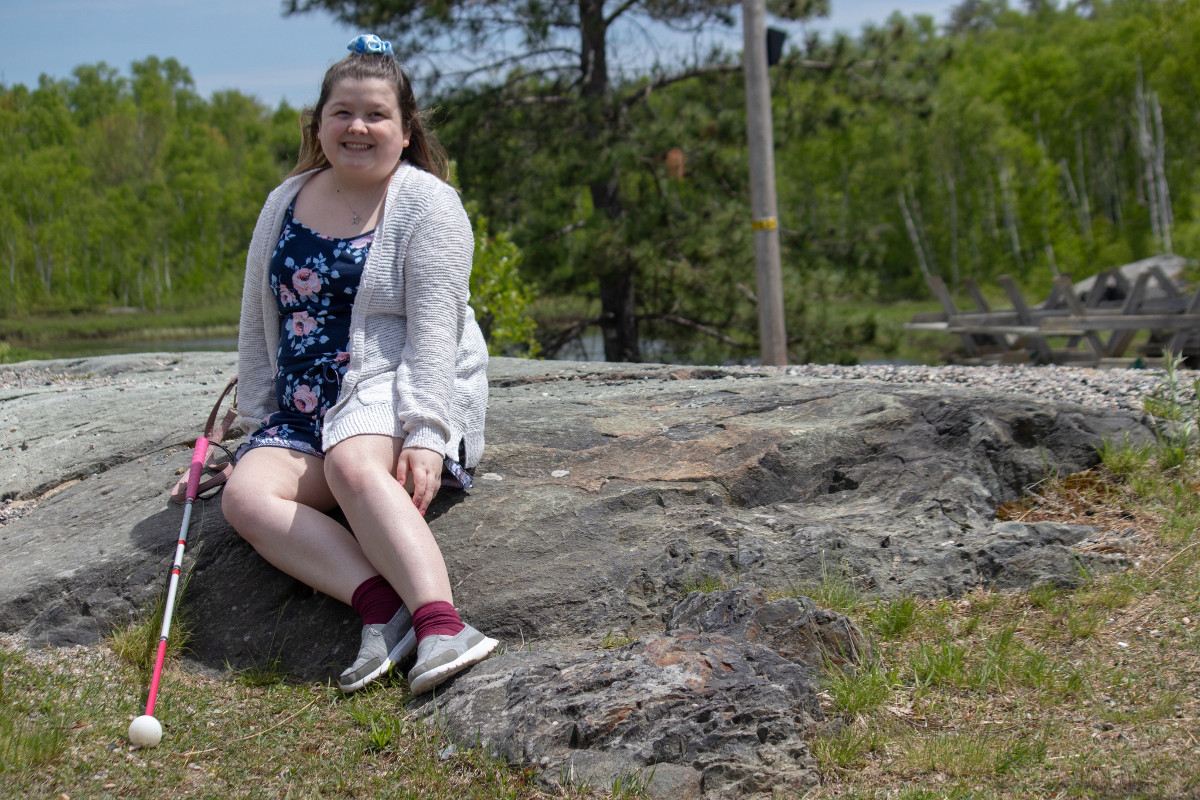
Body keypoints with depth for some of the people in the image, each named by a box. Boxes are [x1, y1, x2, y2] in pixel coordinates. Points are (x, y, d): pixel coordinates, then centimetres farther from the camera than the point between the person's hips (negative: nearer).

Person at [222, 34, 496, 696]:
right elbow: (258, 324, 19)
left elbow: (433, 330, -13)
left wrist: (425, 433, -24)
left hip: (394, 389, -5)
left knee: (353, 461, -39)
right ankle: (384, 607, -39)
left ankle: (442, 624, -52)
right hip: (302, 411, 6)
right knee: (245, 495, -24)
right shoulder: (284, 204, 15)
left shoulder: (426, 202, -2)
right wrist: (257, 424, 12)